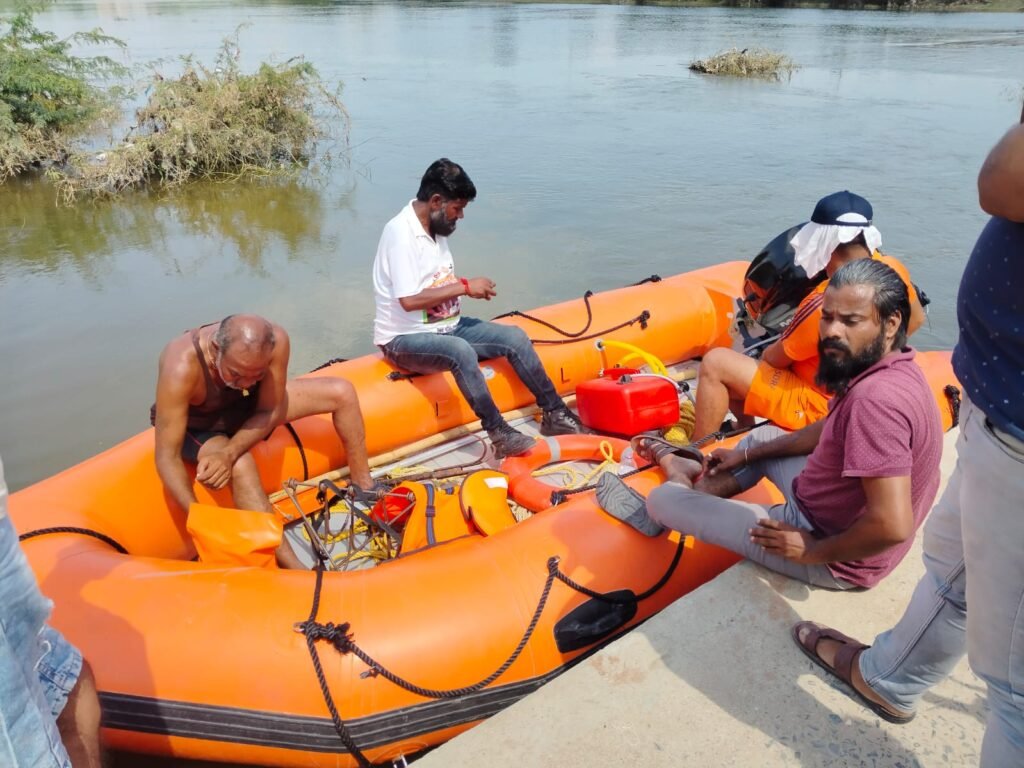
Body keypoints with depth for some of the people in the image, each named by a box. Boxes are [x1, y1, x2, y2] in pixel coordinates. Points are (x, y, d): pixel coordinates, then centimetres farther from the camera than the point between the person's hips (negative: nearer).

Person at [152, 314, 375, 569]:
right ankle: (292, 568, -31)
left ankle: (365, 489, 8)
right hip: (198, 427, -4)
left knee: (341, 392, -8)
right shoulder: (181, 367, -39)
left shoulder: (275, 341, -31)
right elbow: (167, 458, -35)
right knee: (241, 466, -37)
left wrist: (228, 453, -37)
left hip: (247, 407, 4)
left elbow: (269, 412, -20)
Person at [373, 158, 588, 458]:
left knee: (514, 337, -2)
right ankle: (499, 434, -29)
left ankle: (554, 414, 5)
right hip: (404, 340, -9)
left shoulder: (436, 227, 7)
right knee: (461, 351, -37)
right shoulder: (401, 232, -20)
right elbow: (409, 300, -28)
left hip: (446, 327, 9)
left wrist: (470, 288, 0)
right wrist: (464, 287, -21)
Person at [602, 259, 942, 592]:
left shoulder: (875, 399, -33)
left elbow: (892, 526, -36)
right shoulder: (892, 368, -2)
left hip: (837, 560, -9)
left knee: (663, 499, 2)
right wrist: (747, 455, 20)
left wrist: (814, 551, -20)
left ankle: (685, 488, 37)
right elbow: (830, 430, 14)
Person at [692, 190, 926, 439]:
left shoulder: (823, 304, -30)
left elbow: (775, 358, -14)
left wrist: (767, 352, 8)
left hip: (819, 407, -9)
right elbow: (916, 319, 13)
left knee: (715, 363, -11)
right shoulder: (892, 269, -9)